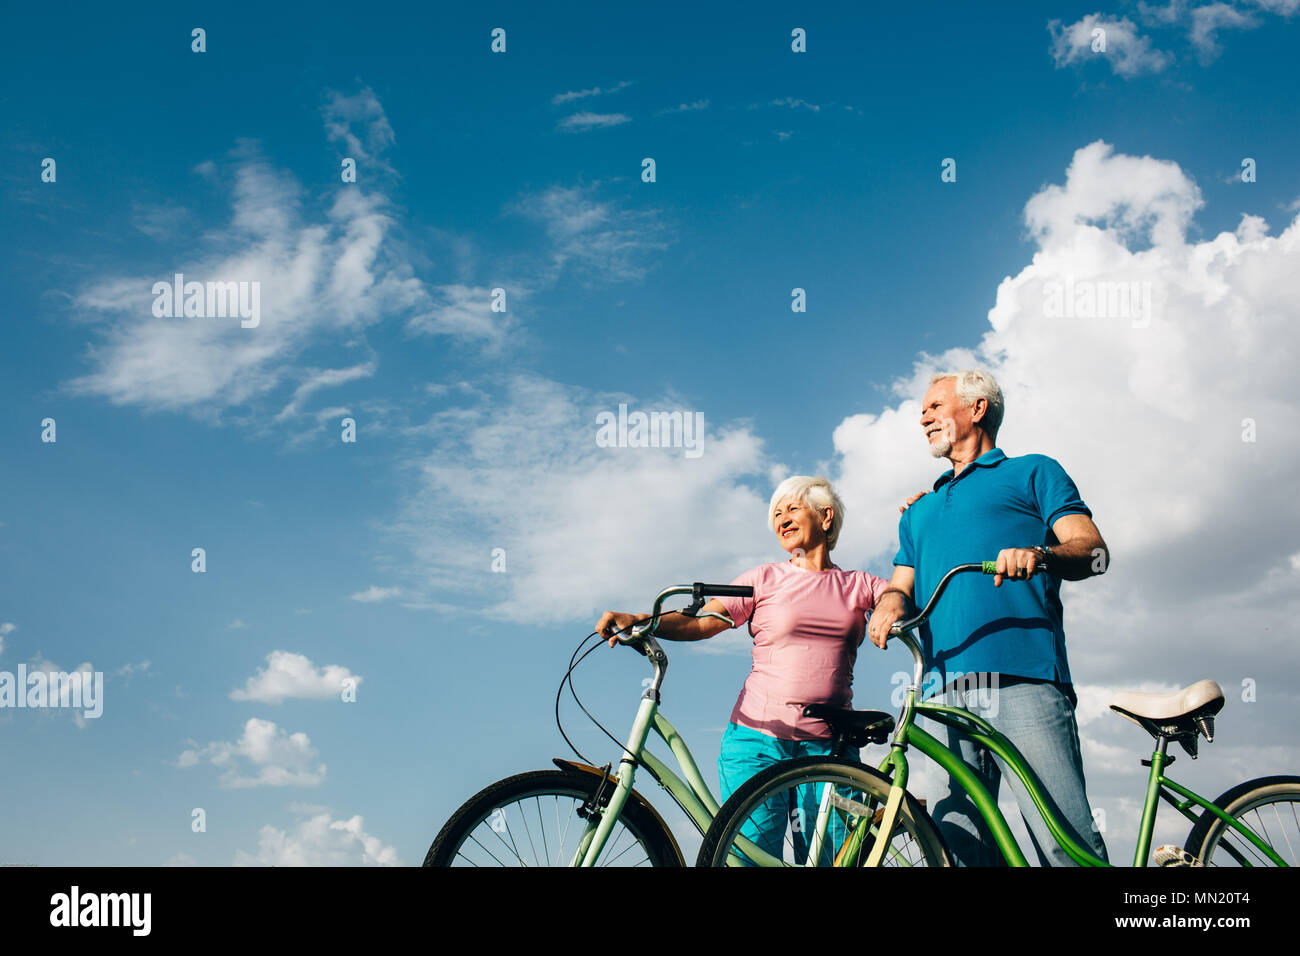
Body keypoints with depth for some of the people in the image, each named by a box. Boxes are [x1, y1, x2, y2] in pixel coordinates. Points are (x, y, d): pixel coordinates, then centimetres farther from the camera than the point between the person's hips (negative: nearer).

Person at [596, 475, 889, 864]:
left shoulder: (857, 585, 14)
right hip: (759, 736, -1)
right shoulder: (765, 579, 9)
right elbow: (701, 620, -2)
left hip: (829, 747, 1)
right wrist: (635, 620, -16)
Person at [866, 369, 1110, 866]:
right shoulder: (920, 511, 33)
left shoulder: (1032, 472, 17)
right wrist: (891, 604, -3)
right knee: (959, 845, -2)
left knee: (1066, 844, -14)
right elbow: (902, 584, 22)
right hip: (948, 690, 5)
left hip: (1022, 681, -5)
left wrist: (1041, 554, -19)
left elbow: (1093, 550, 4)